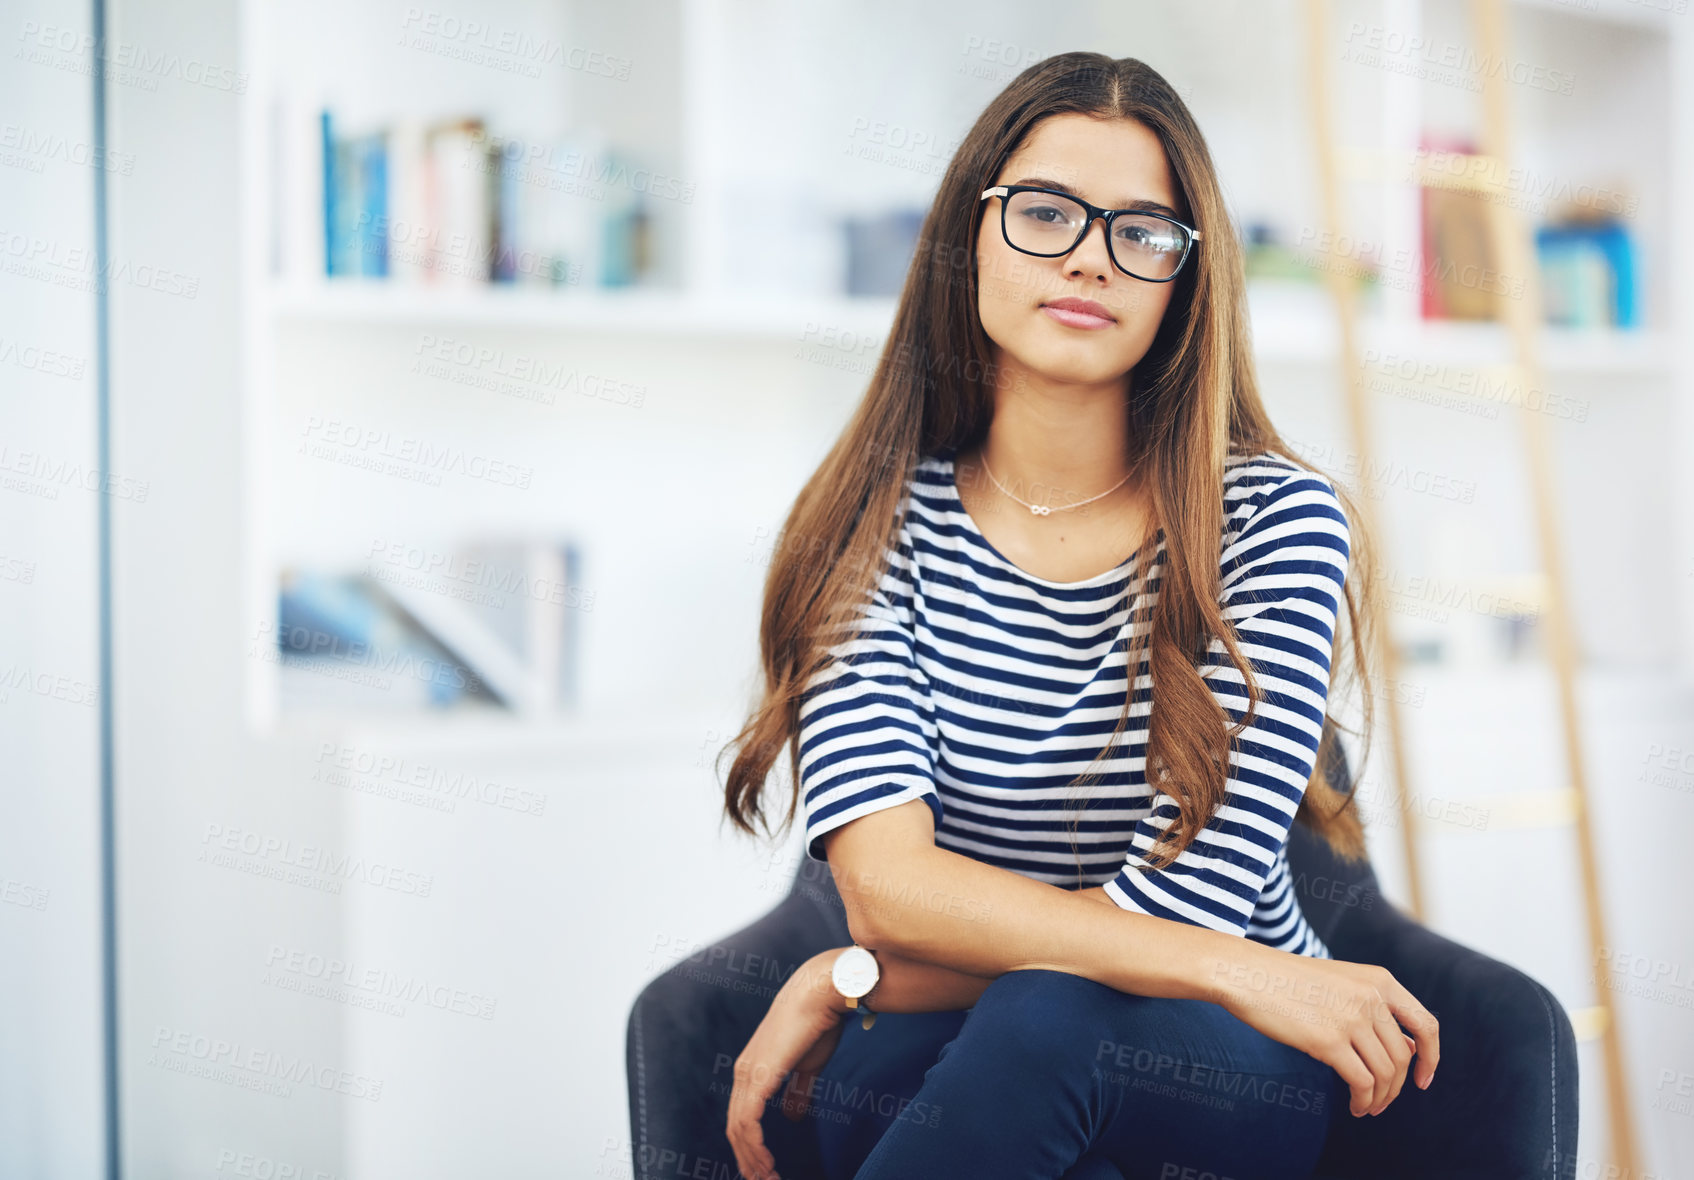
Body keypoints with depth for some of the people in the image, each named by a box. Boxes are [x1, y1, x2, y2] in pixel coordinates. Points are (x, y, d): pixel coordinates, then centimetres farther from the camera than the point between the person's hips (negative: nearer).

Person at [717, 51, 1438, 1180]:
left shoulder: (1276, 522, -7)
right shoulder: (880, 524, -2)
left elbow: (1182, 905, -14)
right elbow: (888, 884, -15)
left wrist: (847, 982, -12)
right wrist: (1246, 975, -24)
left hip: (1238, 1074, 0)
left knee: (1043, 1025, -35)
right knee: (877, 1074, -36)